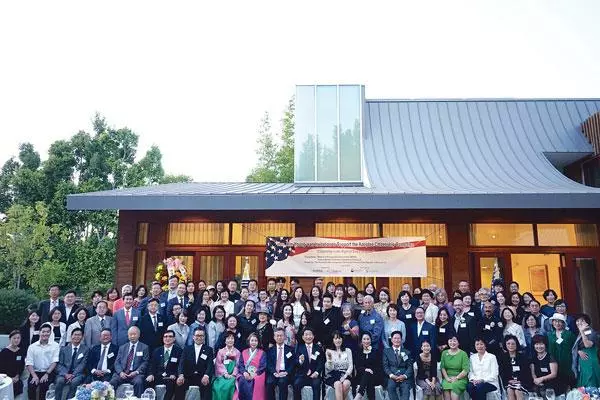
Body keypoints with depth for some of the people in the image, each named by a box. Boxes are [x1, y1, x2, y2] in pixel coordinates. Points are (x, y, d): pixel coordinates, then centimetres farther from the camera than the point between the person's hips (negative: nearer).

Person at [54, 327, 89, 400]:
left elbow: (82, 365, -3)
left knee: (74, 382, -32)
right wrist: (65, 374, -14)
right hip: (64, 374, 2)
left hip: (77, 375, -2)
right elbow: (60, 364, 4)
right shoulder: (64, 349, 13)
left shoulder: (85, 349, 6)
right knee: (60, 381, -29)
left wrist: (73, 375, -17)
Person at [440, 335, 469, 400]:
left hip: (460, 378, -2)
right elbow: (442, 367, 7)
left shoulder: (463, 354, 3)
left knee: (454, 387, -33)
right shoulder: (444, 353, 13)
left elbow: (466, 370, -4)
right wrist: (447, 378, -7)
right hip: (447, 378, 2)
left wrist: (456, 378, -12)